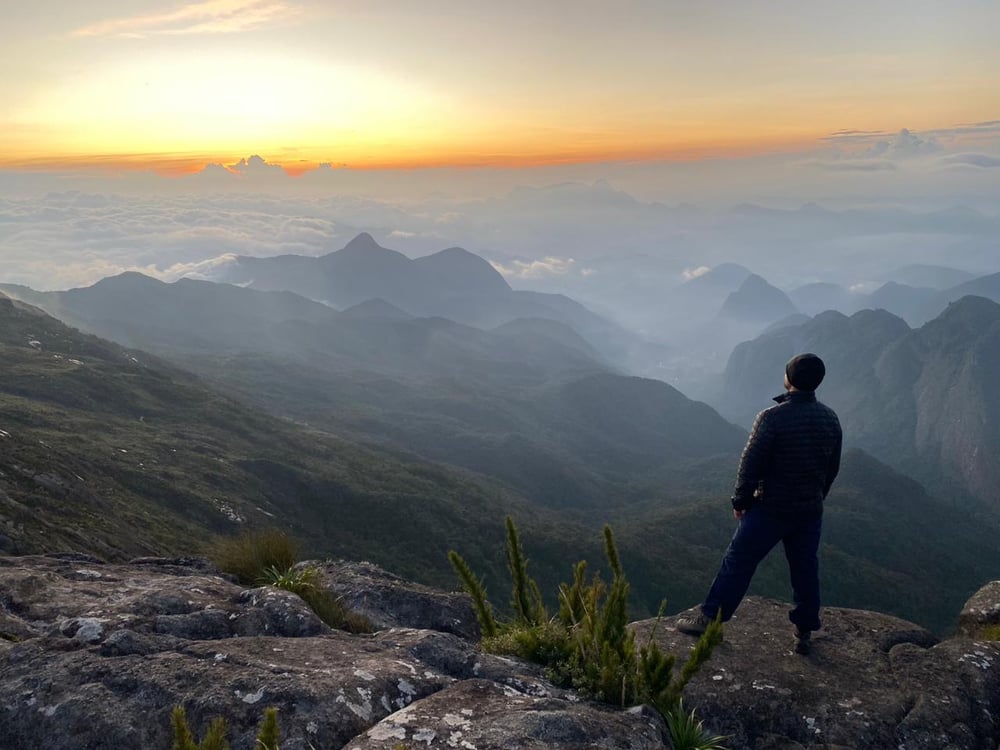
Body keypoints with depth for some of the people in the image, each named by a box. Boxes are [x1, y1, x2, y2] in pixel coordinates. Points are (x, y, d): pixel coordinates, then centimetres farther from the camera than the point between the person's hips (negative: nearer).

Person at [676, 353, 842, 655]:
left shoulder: (772, 417, -20)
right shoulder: (830, 418, 0)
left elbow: (751, 463, -16)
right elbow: (833, 468, 10)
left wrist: (740, 500, -2)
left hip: (770, 509, -5)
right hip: (811, 511, 5)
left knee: (738, 562, 4)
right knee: (805, 569, 15)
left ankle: (708, 618, 10)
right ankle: (804, 632, 25)